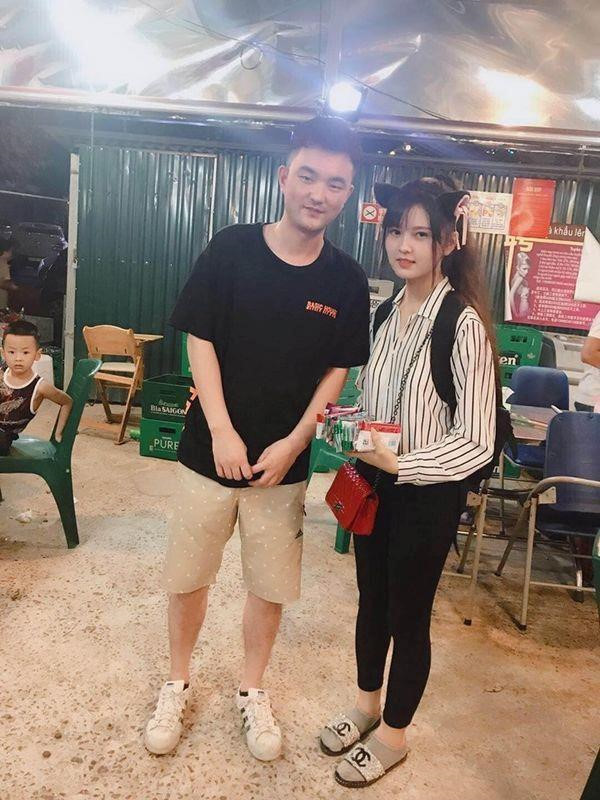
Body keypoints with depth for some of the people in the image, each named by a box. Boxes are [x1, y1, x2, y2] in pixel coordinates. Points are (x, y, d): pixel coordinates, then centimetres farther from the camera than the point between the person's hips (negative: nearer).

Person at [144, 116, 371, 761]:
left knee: (271, 586, 12)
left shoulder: (346, 279, -3)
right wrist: (223, 431, -13)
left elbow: (338, 371, 1)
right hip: (211, 449, 0)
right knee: (187, 578, 11)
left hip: (284, 461, 1)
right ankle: (176, 684, 37)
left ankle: (252, 691, 37)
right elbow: (200, 340, -5)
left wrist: (291, 444, -9)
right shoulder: (231, 249, -7)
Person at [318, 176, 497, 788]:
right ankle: (366, 705, 47)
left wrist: (400, 464, -27)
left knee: (409, 614, 12)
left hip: (428, 493, -6)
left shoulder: (464, 325, -19)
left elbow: (477, 443, -20)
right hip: (374, 481, 6)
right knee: (371, 599, 22)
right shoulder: (387, 311, 1)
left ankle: (392, 735, 38)